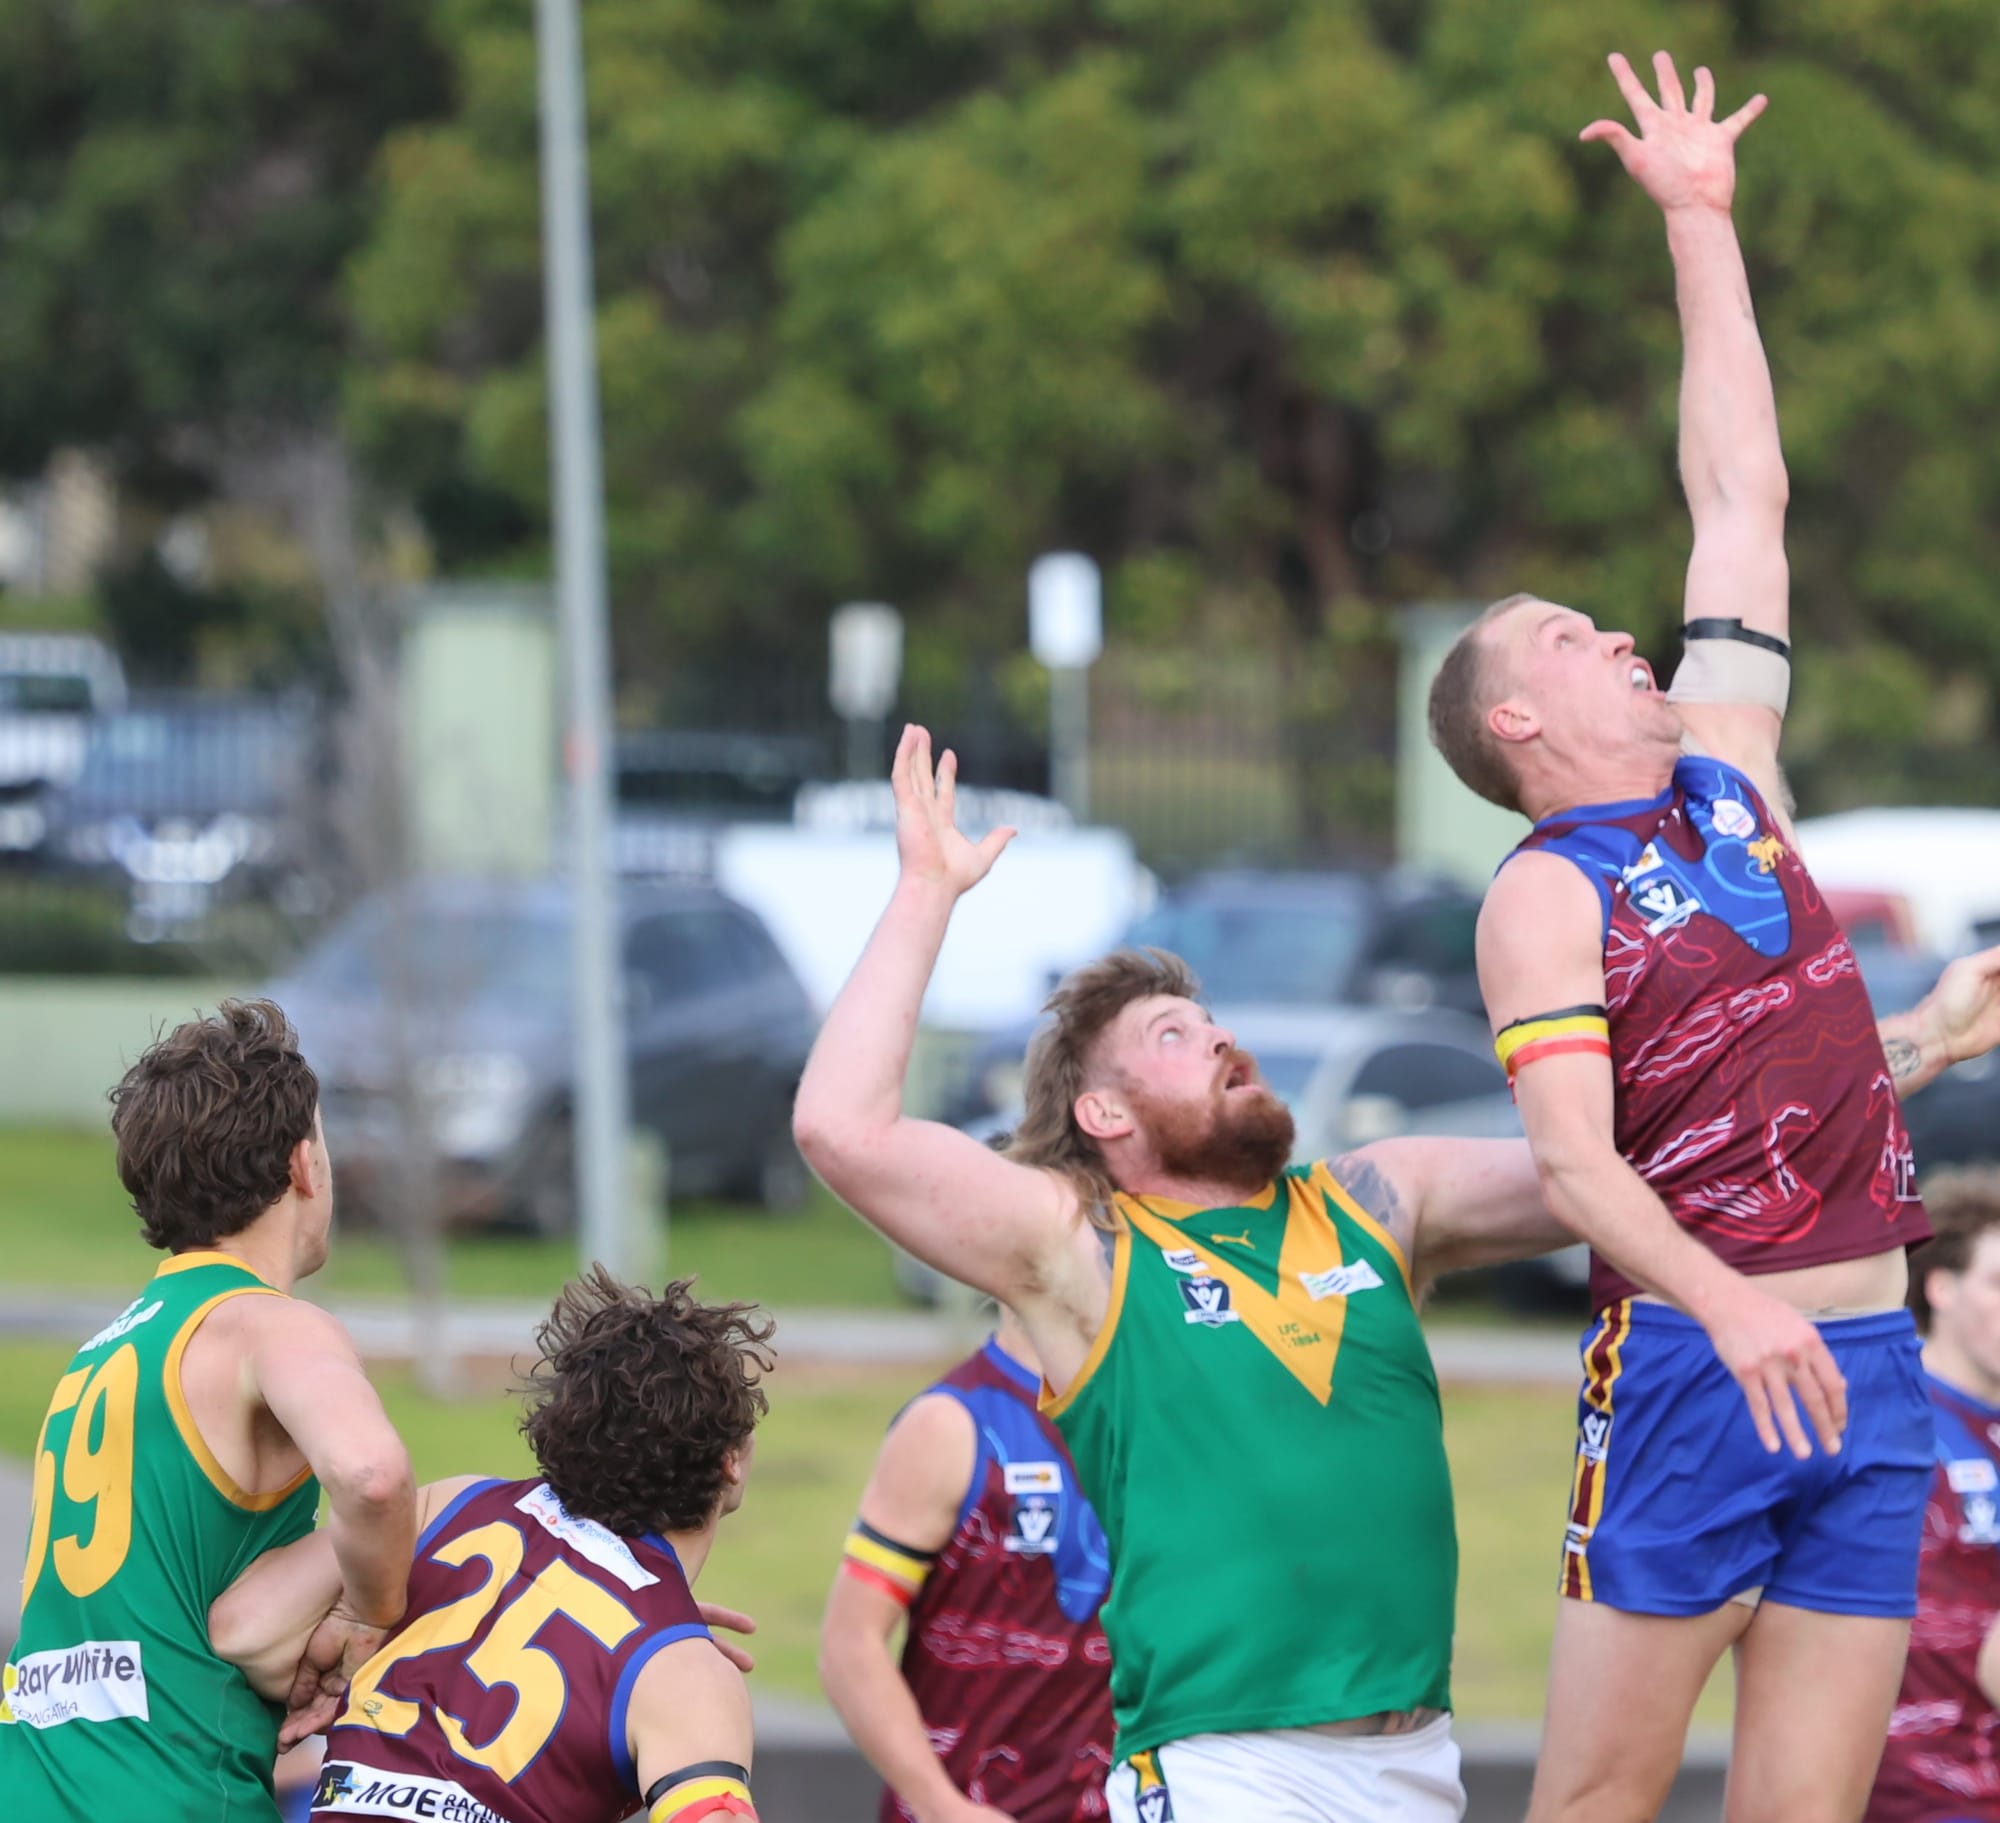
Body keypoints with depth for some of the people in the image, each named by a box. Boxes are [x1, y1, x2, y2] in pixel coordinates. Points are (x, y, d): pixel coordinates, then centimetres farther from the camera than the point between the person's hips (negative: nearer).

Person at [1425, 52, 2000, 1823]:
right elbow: (1573, 1154, -14)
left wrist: (1703, 227, 24)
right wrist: (1725, 1303, -31)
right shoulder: (1545, 893, -2)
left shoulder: (1727, 776, 17)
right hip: (1694, 1363, -6)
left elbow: (1743, 490, 22)